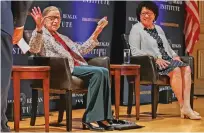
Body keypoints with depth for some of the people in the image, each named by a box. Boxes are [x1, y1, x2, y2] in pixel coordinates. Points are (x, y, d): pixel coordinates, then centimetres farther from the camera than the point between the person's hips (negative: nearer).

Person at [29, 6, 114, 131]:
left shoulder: (63, 37, 32)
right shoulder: (41, 34, 8)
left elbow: (81, 50, 32)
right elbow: (34, 49, -15)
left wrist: (96, 33, 26)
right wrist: (39, 28, -30)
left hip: (78, 67, 7)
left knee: (104, 71, -20)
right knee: (98, 72, -27)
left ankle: (102, 117, -23)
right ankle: (90, 118, -25)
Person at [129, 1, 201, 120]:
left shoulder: (158, 29, 24)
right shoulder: (136, 29, 2)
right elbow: (135, 51, -9)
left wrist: (175, 56, 5)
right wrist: (155, 58, -18)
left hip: (167, 60, 7)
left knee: (186, 68, -22)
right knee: (176, 69, -31)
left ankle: (187, 106, -31)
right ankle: (182, 106, -24)